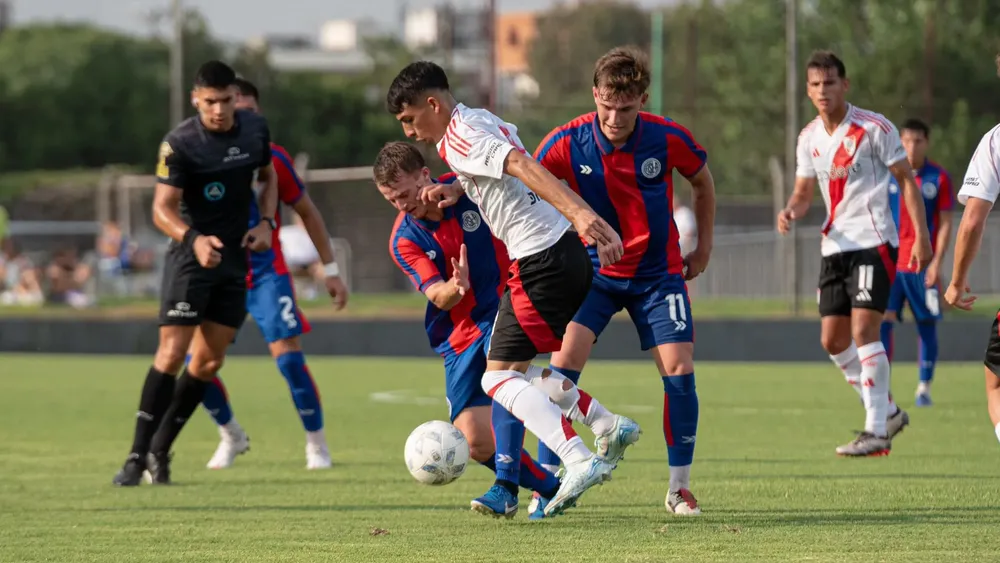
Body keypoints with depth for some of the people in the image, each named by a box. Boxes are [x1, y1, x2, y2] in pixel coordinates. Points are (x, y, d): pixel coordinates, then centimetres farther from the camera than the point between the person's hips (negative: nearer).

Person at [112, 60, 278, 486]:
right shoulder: (179, 144, -15)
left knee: (209, 361, 3)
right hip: (191, 257, -5)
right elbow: (162, 208, -17)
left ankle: (161, 450, 15)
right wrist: (193, 239, -36)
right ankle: (138, 455, -13)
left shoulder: (256, 129, 1)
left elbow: (268, 177, 19)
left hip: (235, 258, 5)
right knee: (172, 352, -16)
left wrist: (266, 222, 1)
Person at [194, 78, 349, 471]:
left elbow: (307, 212, 6)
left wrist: (331, 270, 5)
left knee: (289, 357, -15)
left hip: (267, 273, -1)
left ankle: (317, 445, 2)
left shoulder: (272, 158, -5)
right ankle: (232, 436, 20)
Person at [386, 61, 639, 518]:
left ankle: (579, 461, -19)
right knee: (518, 370, 21)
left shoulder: (459, 139, -12)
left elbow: (524, 167, -27)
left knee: (500, 377, -6)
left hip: (540, 261, -10)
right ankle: (609, 426, 13)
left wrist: (581, 215, -38)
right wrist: (454, 194, 21)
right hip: (568, 252, 10)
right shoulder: (484, 121, 17)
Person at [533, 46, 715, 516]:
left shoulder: (668, 139, -15)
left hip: (658, 272, 0)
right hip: (594, 270, 0)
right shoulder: (568, 143, -18)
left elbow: (702, 180, 6)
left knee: (679, 371, -9)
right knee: (564, 363, -16)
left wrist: (704, 247, 8)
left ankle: (679, 486, 7)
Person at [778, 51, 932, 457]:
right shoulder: (809, 138, 8)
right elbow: (804, 193, 15)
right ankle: (887, 411, 23)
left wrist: (921, 235, -12)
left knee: (864, 329, -17)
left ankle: (877, 432, -14)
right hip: (834, 246, 7)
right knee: (833, 339, 6)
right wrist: (790, 212, -8)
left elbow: (906, 180, -5)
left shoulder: (874, 129, -9)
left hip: (873, 241, -7)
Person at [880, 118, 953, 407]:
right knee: (883, 321, -10)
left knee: (927, 326, 3)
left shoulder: (939, 177, -1)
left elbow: (945, 223, -1)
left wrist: (936, 261, -10)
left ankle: (924, 388, 13)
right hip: (891, 262, 1)